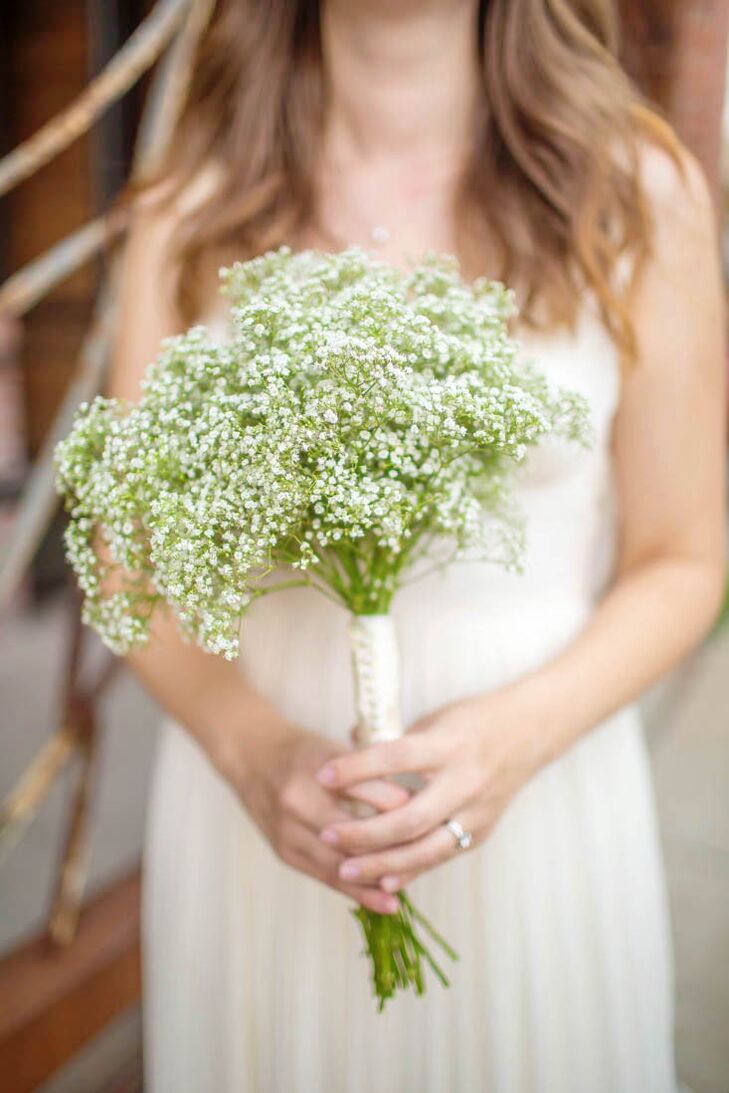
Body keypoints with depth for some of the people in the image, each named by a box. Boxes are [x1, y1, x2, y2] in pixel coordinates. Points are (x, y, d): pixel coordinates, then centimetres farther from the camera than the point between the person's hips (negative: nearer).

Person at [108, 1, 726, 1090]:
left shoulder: (639, 192, -3)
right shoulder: (188, 212, 0)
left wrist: (520, 734, -17)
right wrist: (250, 746, -16)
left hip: (535, 777, 0)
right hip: (255, 788, 1)